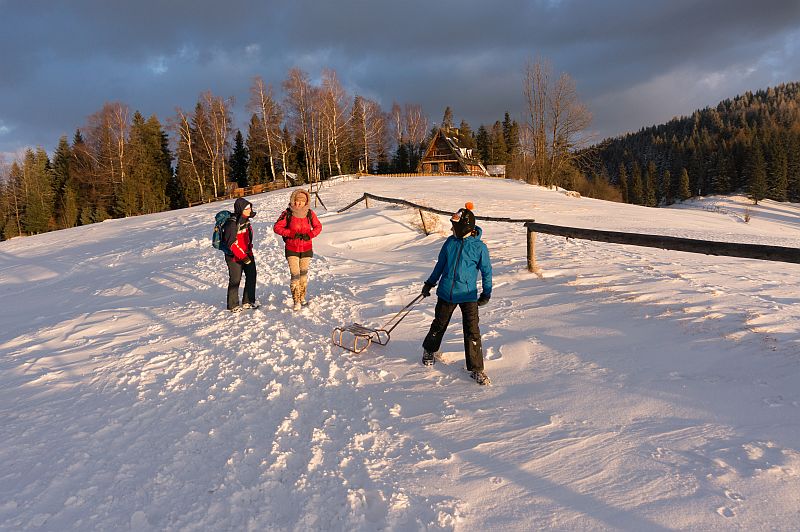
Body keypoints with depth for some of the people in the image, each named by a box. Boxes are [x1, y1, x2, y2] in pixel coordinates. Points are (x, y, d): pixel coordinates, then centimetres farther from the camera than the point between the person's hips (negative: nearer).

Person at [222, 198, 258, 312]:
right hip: (234, 257, -8)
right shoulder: (232, 224, -23)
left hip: (247, 254, 8)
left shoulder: (245, 219, 3)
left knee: (251, 276, 10)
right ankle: (233, 305, 16)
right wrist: (243, 257, -23)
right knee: (235, 280, 2)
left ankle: (248, 301, 23)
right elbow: (232, 243, -24)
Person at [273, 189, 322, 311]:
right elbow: (277, 227, -6)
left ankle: (302, 297, 29)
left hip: (306, 249, 3)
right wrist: (291, 233, -18)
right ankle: (296, 301, -6)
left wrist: (310, 234, -11)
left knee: (304, 274, 13)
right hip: (291, 250, -3)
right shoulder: (287, 213, -8)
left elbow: (318, 226, 8)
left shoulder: (310, 213, -2)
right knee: (295, 275, -10)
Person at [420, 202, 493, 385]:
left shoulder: (479, 247, -9)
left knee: (472, 332, -5)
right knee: (439, 324, 17)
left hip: (468, 296, -3)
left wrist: (486, 293, 4)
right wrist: (430, 283, 19)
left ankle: (476, 369, 5)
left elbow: (486, 271, 2)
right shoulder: (450, 242, 1)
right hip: (446, 293, 3)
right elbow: (440, 264, 14)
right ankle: (428, 350, 44)